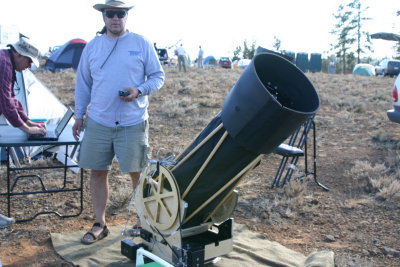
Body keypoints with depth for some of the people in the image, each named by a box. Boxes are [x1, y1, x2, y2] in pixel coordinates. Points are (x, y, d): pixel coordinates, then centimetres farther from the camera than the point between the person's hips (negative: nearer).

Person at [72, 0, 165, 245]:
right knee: (97, 172, 8)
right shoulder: (92, 47, 9)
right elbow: (83, 84, 14)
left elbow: (158, 76, 2)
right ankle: (100, 224, 23)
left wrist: (139, 91, -16)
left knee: (138, 173, 4)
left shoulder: (142, 44, 0)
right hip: (98, 123, 3)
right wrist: (79, 116, 12)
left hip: (133, 123, -3)